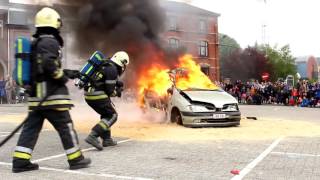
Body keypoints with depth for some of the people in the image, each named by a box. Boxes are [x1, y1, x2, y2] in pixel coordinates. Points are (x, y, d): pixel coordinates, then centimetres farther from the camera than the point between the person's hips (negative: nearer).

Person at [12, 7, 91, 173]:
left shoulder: (35, 42, 18)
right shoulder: (50, 41, -11)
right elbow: (49, 65, -24)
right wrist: (63, 77, -9)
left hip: (36, 94, 9)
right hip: (52, 95, -9)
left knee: (31, 127, 9)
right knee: (66, 127, 1)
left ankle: (20, 161, 9)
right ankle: (76, 159, 9)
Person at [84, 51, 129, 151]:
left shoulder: (105, 66, 17)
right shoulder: (112, 70, -11)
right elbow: (110, 91, -13)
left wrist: (117, 83, 16)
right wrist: (118, 92, 9)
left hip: (88, 94, 9)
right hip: (97, 95, -9)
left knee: (106, 114, 22)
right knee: (112, 116, 0)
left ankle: (106, 139, 24)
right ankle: (93, 136, -13)